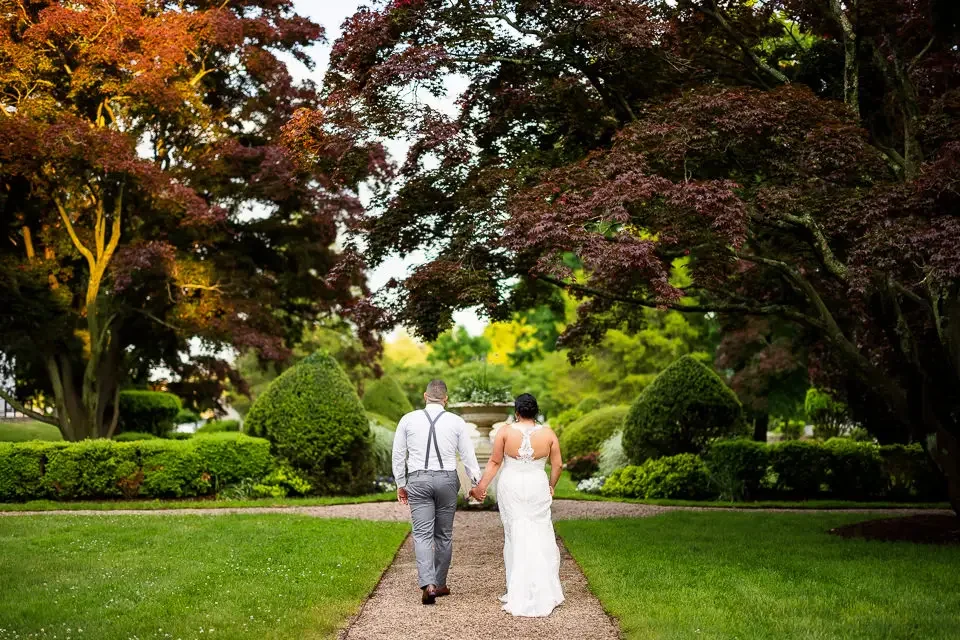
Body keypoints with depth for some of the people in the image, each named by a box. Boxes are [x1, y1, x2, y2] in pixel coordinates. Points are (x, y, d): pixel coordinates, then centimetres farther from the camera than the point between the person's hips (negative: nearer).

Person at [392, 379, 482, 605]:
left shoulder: (408, 419, 2)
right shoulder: (456, 422, 0)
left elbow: (398, 455, 6)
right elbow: (468, 457, 3)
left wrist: (400, 484, 17)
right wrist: (478, 484, 14)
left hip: (417, 479, 0)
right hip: (447, 479, 1)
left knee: (422, 534, -2)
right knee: (444, 534, 13)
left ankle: (428, 584, -18)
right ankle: (440, 584, 21)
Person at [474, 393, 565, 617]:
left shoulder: (506, 431, -8)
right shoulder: (548, 433, -4)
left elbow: (495, 462, -5)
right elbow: (557, 465, 1)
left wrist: (482, 485, 4)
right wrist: (551, 486, 17)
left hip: (510, 487, 0)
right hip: (537, 487, 0)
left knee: (516, 536, 5)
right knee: (540, 537, 7)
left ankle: (518, 593, 7)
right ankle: (544, 592, 7)